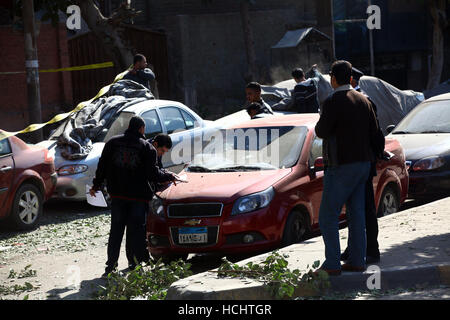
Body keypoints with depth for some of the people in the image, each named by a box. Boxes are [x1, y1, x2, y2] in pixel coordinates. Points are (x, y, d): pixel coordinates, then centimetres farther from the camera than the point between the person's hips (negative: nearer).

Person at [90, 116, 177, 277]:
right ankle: (135, 262, 4)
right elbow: (152, 174, -8)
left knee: (116, 229, 7)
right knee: (136, 230, 4)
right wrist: (169, 177, 7)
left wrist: (96, 185, 18)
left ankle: (111, 265, 4)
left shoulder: (112, 143, 5)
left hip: (117, 195, 3)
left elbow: (102, 167, 8)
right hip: (138, 196, -3)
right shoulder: (146, 147, -4)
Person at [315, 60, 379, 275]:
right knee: (356, 214, 11)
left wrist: (320, 122, 3)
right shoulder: (363, 101, 9)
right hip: (363, 162, 8)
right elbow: (373, 132, 11)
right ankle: (357, 261, 13)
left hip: (341, 167, -8)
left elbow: (322, 132, -17)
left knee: (328, 216, -3)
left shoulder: (332, 102, -14)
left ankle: (332, 264, -6)